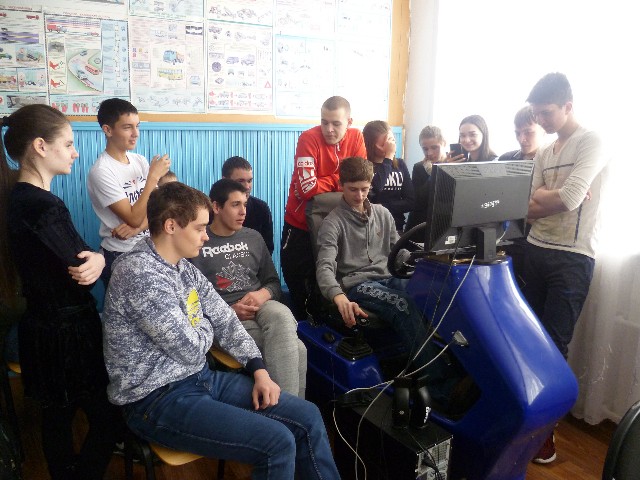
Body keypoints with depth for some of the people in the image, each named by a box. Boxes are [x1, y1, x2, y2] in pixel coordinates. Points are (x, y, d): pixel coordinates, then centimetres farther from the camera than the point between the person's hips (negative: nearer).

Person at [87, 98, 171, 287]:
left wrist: (137, 227, -19)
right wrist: (153, 176, -20)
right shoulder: (101, 172, -18)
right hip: (119, 256, -6)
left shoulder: (140, 160, 2)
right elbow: (134, 218, -22)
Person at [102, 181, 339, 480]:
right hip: (158, 400, -8)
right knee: (277, 442, -22)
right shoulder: (139, 273, -21)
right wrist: (204, 327, 3)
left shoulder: (185, 268, 7)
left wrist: (259, 370, 0)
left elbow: (225, 320, 11)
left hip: (201, 378, 8)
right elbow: (190, 349, -20)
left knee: (308, 418, 0)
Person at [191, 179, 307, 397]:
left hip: (261, 305, 4)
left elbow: (274, 282, 19)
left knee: (282, 316, -37)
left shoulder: (253, 237, 19)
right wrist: (229, 311, -18)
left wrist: (263, 294, -5)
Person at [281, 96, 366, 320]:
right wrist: (339, 180, -13)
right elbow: (308, 187, -26)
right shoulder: (309, 138, -17)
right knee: (298, 285, 8)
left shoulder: (356, 137, -4)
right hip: (301, 225, -3)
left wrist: (325, 181, -21)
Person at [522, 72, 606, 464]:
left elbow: (569, 199, -20)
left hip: (573, 259, -7)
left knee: (555, 343, -1)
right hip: (536, 251, 7)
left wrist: (543, 198, -2)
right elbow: (530, 208, 6)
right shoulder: (544, 153, 14)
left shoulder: (591, 142, -7)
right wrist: (558, 197, -11)